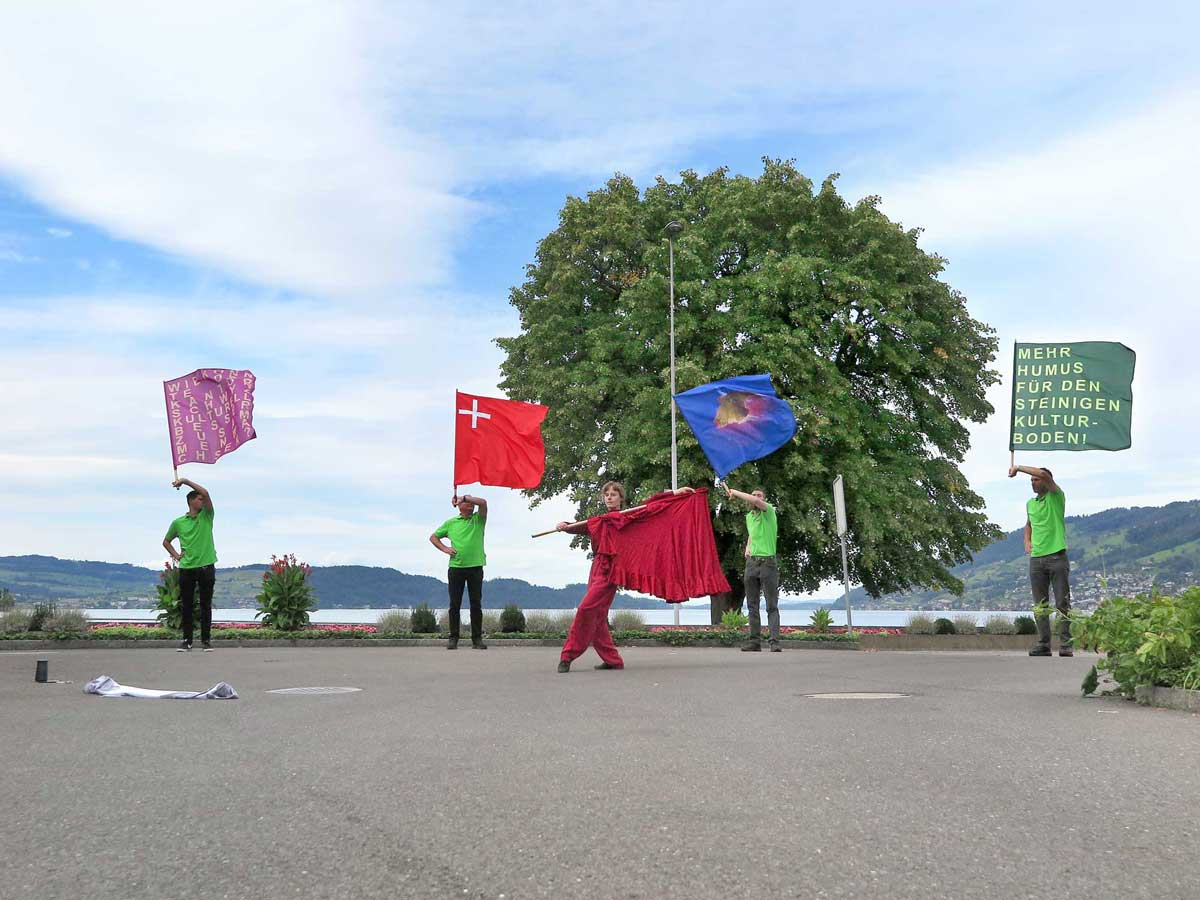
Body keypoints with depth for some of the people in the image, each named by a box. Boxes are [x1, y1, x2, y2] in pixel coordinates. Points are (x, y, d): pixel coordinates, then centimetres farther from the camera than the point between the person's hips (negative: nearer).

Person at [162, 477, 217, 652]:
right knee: (186, 605, 4)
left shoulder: (206, 516, 5)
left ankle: (206, 640, 7)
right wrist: (176, 555, 7)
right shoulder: (178, 523, 7)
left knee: (206, 605, 2)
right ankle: (187, 640, 12)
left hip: (206, 566, -1)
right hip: (186, 567, 1)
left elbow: (205, 493, -9)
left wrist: (185, 481, -9)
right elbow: (166, 541, 22)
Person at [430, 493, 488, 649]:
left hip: (475, 567, -1)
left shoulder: (478, 519, 9)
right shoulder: (451, 523, 14)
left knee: (476, 604, 0)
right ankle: (453, 638, 6)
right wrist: (444, 549, 4)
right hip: (456, 567, 1)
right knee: (455, 604, 1)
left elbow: (483, 502, -10)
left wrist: (464, 497, -5)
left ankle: (477, 638, 5)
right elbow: (433, 537, 20)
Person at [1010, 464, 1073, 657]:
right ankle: (1043, 645, 7)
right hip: (1036, 558, 6)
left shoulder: (1056, 497, -2)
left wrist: (1018, 468, -10)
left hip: (1057, 556, -6)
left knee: (1062, 603, -5)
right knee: (1040, 605, 5)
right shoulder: (1030, 503, 15)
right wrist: (1027, 541, 15)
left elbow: (1044, 475, -19)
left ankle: (1065, 645, -5)